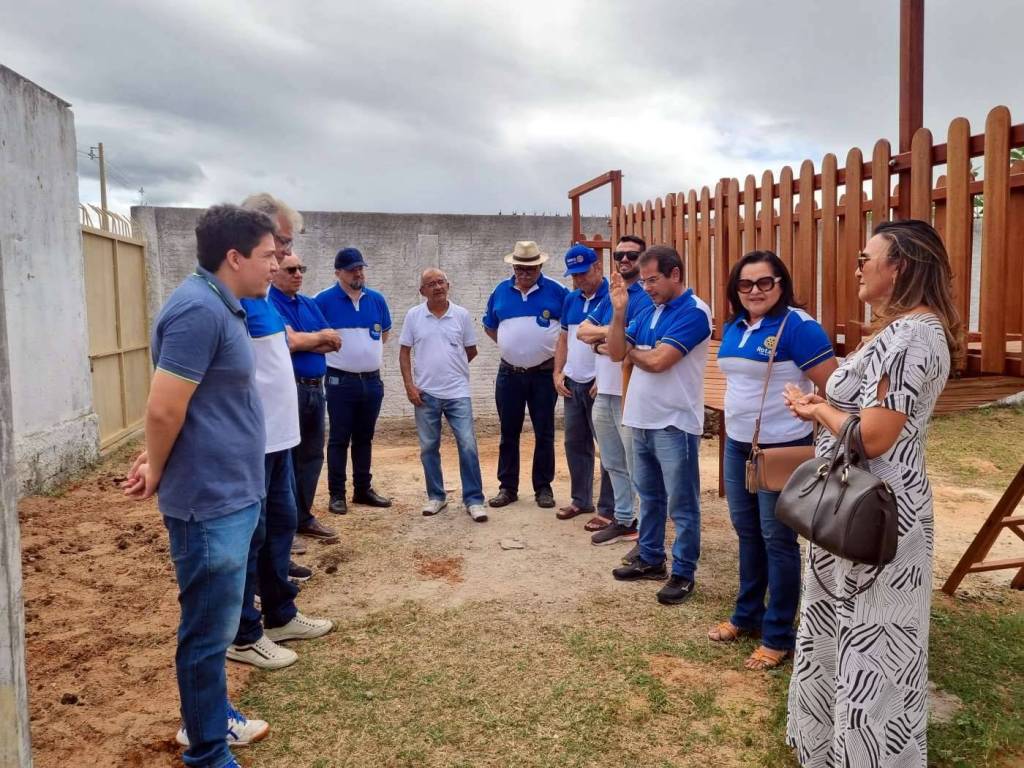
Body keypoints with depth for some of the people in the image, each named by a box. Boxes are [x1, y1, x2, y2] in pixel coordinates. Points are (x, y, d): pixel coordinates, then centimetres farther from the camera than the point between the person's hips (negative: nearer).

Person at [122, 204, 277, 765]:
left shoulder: (220, 306, 11)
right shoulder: (199, 309, -21)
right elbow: (164, 408, -22)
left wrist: (158, 461, 13)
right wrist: (157, 472, -6)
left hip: (231, 493, 10)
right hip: (210, 499, -10)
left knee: (217, 620, 22)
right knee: (209, 628, 5)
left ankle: (212, 718, 39)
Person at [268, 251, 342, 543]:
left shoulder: (310, 304, 15)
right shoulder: (268, 304, -8)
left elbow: (334, 343, 6)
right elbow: (289, 341, -20)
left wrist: (303, 342, -10)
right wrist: (320, 337, -2)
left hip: (315, 388, 8)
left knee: (312, 455, 13)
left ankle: (303, 518, 24)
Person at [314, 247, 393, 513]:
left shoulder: (377, 299, 6)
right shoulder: (323, 300, -9)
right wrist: (337, 351, -1)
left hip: (372, 380, 4)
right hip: (340, 381, -4)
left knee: (364, 438, 13)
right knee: (339, 439, 2)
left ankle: (363, 489, 24)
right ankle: (337, 494, 10)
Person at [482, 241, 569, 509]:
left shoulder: (556, 291, -4)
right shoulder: (501, 291, 5)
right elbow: (489, 326, 18)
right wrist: (510, 346, 8)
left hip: (544, 374, -2)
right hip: (509, 374, 3)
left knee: (544, 434, 5)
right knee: (508, 433, 9)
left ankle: (543, 487, 16)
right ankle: (507, 487, 19)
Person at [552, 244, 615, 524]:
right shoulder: (570, 300, 12)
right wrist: (558, 373, 7)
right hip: (572, 384, 7)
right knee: (575, 443, 14)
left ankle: (608, 509, 10)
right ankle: (581, 500, 28)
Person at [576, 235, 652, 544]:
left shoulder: (645, 297, -11)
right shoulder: (609, 296, 15)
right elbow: (583, 331, 7)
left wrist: (600, 339, -6)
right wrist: (612, 333, -10)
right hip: (604, 391, 8)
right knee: (613, 464, 17)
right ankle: (623, 519, 30)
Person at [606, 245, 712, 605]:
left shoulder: (694, 312, -14)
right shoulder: (647, 311, 10)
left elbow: (658, 361, -22)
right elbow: (616, 352, 4)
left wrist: (631, 351, -2)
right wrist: (618, 310, -8)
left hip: (674, 424, -8)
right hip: (641, 420, 8)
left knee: (682, 505, 4)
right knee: (649, 497, 19)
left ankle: (684, 573, 14)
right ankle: (650, 559, 33)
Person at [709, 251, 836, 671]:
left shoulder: (798, 326, -17)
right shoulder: (735, 327, 7)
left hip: (782, 449, -7)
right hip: (737, 445, 7)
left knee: (778, 539, 3)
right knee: (747, 533, 17)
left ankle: (779, 636, 17)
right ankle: (747, 615, 33)